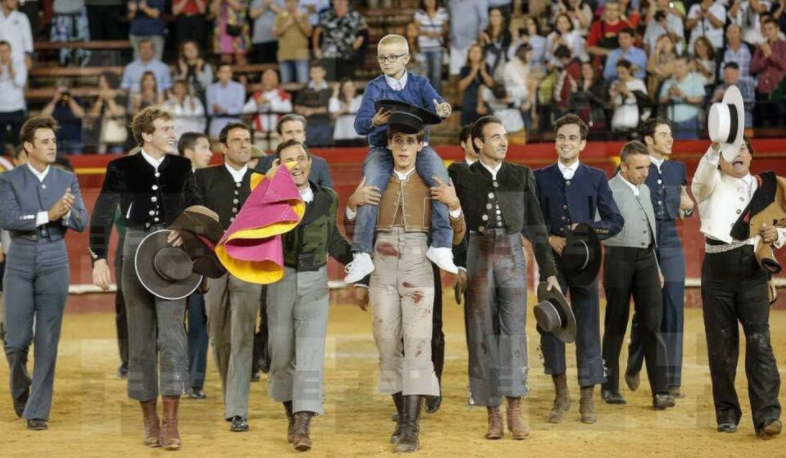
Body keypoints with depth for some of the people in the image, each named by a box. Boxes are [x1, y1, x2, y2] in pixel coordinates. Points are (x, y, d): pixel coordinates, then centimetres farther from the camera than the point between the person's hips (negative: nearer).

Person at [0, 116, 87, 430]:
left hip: (54, 265, 1)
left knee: (47, 341, -1)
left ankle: (37, 411, 6)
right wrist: (46, 215, -22)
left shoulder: (67, 180, 6)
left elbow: (82, 223, -1)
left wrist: (66, 213, -22)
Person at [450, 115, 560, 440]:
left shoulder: (522, 176, 9)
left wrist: (549, 270, 6)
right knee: (483, 335, 0)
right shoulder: (462, 176, 5)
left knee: (514, 331, -7)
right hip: (478, 256, -1)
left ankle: (515, 413, -6)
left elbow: (535, 226, 9)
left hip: (513, 257, 1)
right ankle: (493, 415, 5)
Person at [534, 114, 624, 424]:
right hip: (551, 260, 0)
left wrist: (588, 230, -11)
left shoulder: (596, 177, 6)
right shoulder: (540, 177, 7)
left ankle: (588, 399, 9)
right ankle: (561, 395, 10)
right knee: (550, 326, -3)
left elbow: (615, 221, 4)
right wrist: (550, 239, -9)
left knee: (588, 329, 0)